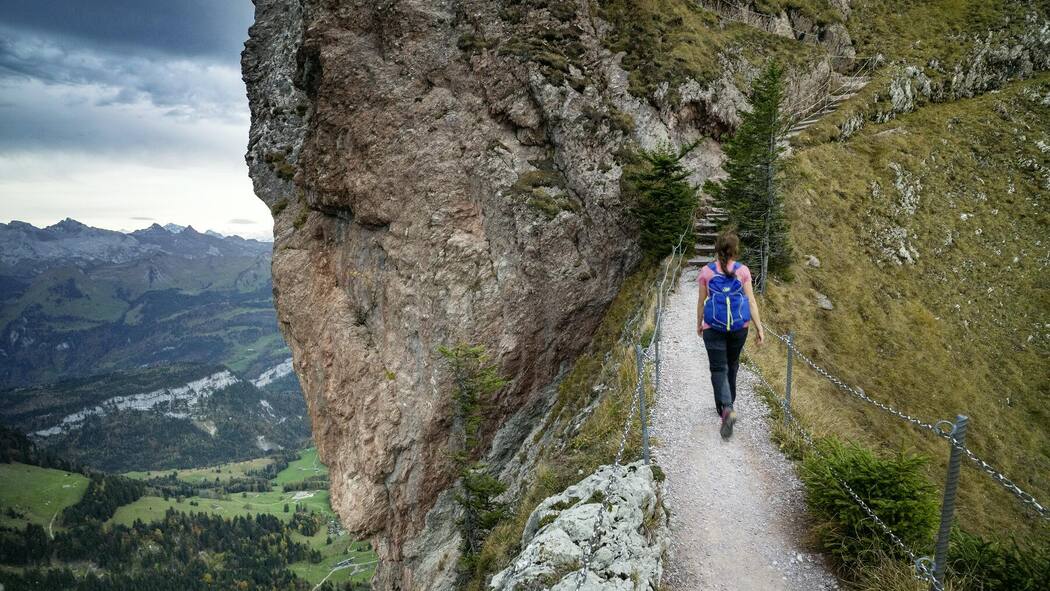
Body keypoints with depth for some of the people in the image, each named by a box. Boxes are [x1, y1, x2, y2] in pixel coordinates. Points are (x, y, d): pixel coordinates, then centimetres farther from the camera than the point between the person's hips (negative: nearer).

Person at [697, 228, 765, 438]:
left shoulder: (706, 271, -4)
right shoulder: (743, 271, -3)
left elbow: (701, 301, 4)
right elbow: (751, 301, -4)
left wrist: (699, 324, 17)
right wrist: (759, 328, 0)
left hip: (713, 327, -2)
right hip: (739, 326, 2)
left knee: (718, 368, -1)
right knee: (732, 365, 21)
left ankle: (726, 409, -22)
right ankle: (726, 402, 37)